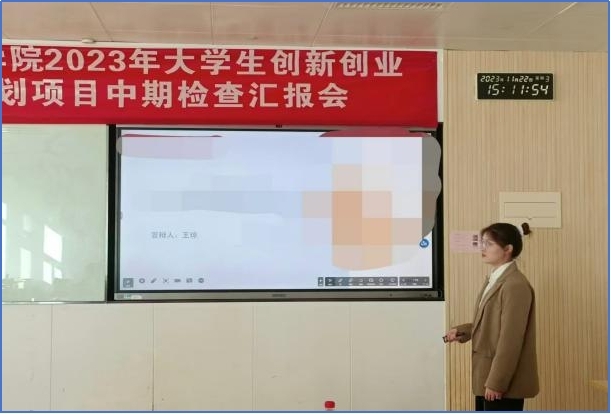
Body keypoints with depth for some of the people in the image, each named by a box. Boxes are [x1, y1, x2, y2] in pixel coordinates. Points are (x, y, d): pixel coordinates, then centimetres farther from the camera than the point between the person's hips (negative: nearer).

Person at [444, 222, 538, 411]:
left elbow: (510, 340, -22)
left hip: (505, 382, -10)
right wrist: (461, 331, 4)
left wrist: (496, 382, -21)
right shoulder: (494, 280, 12)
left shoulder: (515, 285, -19)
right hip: (487, 377, 10)